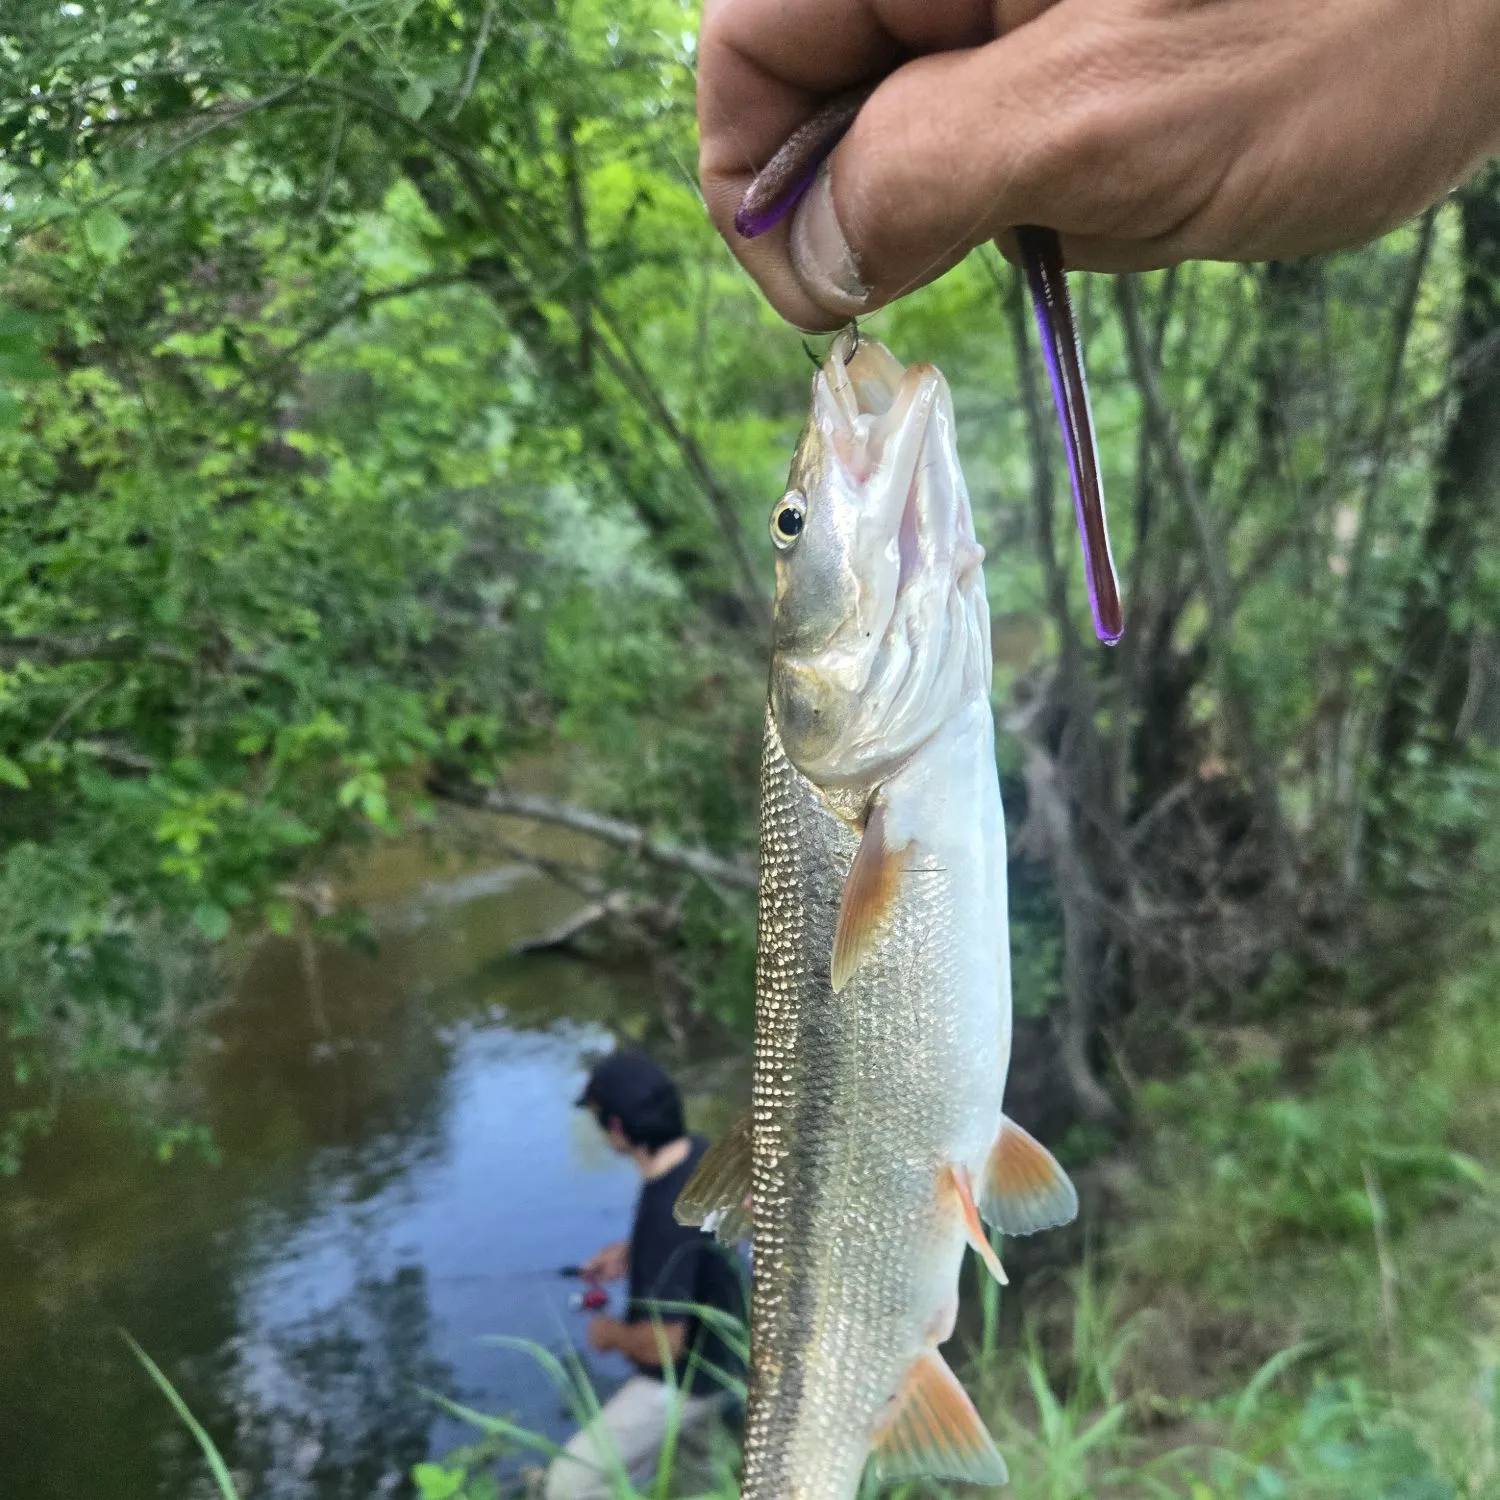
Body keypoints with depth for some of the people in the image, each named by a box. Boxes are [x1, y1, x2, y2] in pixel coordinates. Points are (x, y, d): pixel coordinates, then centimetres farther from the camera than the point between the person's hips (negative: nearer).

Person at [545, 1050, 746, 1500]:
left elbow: (662, 1342, -31)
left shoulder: (667, 1212, -37)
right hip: (717, 1354, 9)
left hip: (682, 1381, -9)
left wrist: (612, 1334, -10)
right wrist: (632, 1252, 5)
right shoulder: (701, 1154, -10)